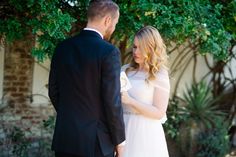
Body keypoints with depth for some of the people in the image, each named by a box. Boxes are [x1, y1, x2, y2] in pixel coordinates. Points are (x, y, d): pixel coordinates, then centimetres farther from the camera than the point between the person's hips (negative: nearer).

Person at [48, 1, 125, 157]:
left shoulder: (62, 47, 5)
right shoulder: (109, 52, -13)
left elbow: (53, 91, 11)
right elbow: (112, 100, -14)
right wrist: (119, 140, -3)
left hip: (64, 138, 5)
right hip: (95, 141, -5)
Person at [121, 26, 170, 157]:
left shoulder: (159, 75, -5)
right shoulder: (126, 70, 9)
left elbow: (159, 113, -11)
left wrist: (130, 101, -19)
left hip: (145, 132, -4)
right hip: (124, 128, 4)